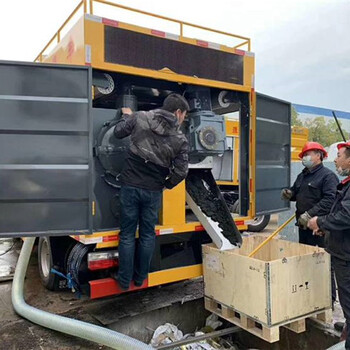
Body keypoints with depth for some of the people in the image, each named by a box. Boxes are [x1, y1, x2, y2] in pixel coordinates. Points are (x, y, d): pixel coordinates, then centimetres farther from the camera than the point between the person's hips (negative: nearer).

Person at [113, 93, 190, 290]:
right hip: (153, 191, 0)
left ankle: (125, 280, 19)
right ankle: (140, 278, 27)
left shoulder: (140, 117, -3)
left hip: (130, 185, 1)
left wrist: (126, 116, 26)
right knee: (147, 234, 16)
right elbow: (181, 171, -7)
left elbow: (118, 132, 7)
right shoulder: (181, 140, -4)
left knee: (127, 234, 10)